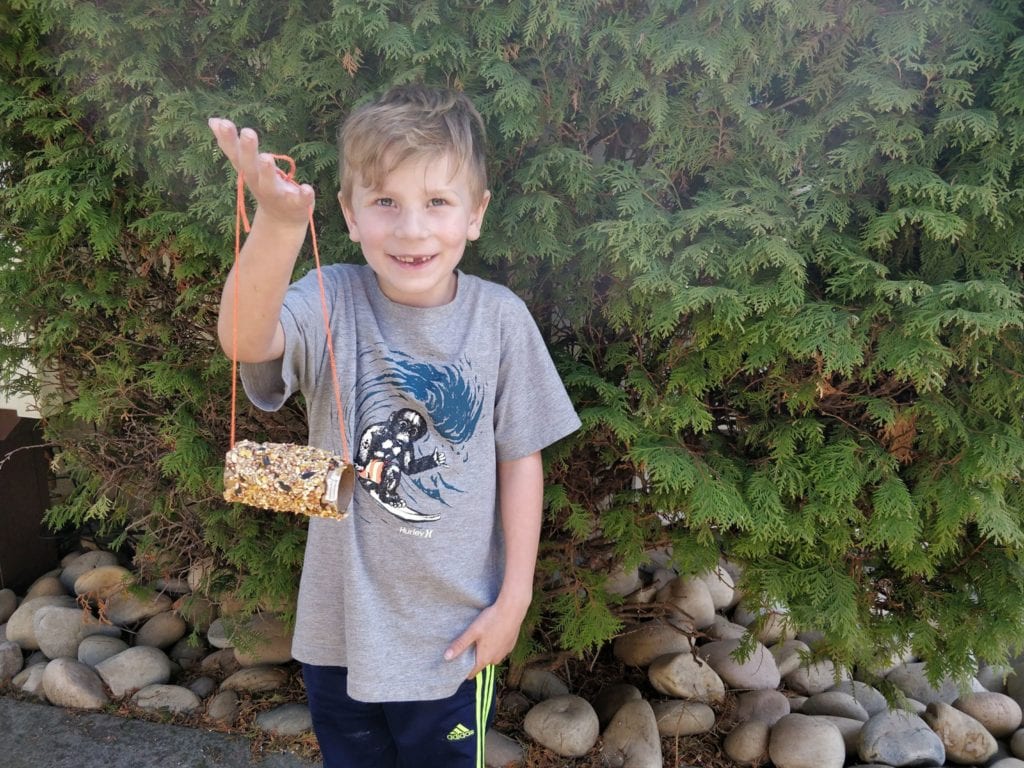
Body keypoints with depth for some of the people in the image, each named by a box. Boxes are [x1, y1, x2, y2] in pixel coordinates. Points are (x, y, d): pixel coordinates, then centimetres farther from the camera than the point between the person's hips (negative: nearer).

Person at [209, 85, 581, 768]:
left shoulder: (499, 317, -11)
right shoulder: (330, 304, -14)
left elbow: (520, 456, -4)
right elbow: (245, 339, -36)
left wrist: (515, 596, -2)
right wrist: (278, 225, -55)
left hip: (454, 634, 0)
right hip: (341, 629, 1)